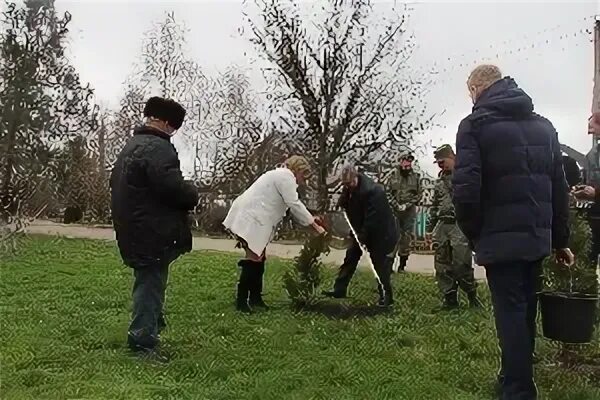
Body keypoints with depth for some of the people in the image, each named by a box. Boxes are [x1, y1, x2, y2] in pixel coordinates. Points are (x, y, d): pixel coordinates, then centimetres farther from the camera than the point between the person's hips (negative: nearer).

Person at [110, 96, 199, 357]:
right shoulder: (157, 147, -17)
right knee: (151, 284, -2)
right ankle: (143, 343, 5)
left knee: (148, 284, 20)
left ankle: (143, 336, 31)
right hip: (154, 233, -10)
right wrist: (193, 195, -5)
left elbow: (117, 184, 24)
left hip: (134, 232, 10)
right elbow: (173, 187, -27)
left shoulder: (132, 146, 18)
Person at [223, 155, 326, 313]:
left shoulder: (281, 176, 22)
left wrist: (310, 218, 14)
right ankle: (241, 301, -3)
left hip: (254, 220, 11)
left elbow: (291, 205, 22)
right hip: (249, 220, -11)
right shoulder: (286, 176, -10)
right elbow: (295, 205, -16)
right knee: (254, 259, -9)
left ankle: (255, 298, 19)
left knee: (258, 259, 12)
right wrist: (315, 226, -11)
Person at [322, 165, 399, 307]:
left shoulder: (372, 190, -30)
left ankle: (386, 296, 10)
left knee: (381, 264, -2)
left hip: (380, 231, -8)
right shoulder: (348, 188, -4)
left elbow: (372, 218, -28)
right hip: (362, 230, 8)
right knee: (350, 257, 9)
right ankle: (339, 289, 17)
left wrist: (362, 236, -21)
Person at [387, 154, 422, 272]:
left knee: (407, 238, 4)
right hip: (395, 210, -1)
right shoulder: (394, 176, 5)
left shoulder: (416, 177, 6)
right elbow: (388, 193, 3)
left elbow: (419, 194, 4)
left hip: (410, 211, 1)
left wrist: (407, 205, -9)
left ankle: (402, 265, 13)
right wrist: (397, 205, -9)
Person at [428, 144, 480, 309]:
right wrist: (430, 228, 19)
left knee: (461, 265, -7)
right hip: (442, 226, 6)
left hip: (460, 226, -6)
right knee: (442, 265, 4)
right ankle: (450, 299, 13)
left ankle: (472, 296, 12)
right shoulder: (440, 180, 17)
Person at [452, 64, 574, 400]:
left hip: (501, 238, -6)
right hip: (537, 237, 7)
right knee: (526, 312, 17)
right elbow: (559, 188, 14)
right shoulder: (543, 126, 13)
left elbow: (466, 188, -17)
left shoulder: (475, 124, -6)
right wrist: (560, 240, 18)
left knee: (511, 314, 0)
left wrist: (473, 234, -3)